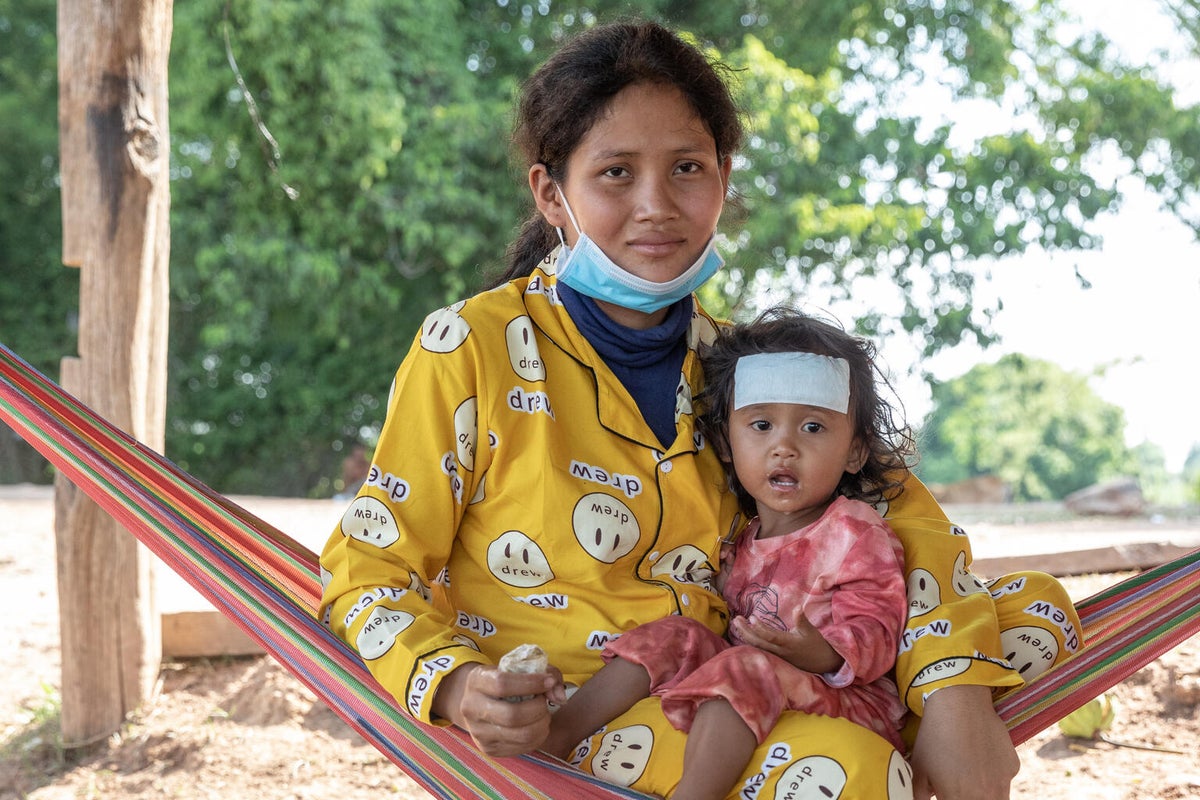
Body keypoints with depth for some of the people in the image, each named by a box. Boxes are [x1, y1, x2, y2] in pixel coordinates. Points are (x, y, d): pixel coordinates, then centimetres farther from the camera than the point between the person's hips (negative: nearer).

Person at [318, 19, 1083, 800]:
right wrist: (457, 689, -26)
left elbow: (900, 509, 4)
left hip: (716, 699, 6)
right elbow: (372, 570, -5)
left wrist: (958, 697, -13)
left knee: (1032, 608, 3)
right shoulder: (470, 348, -8)